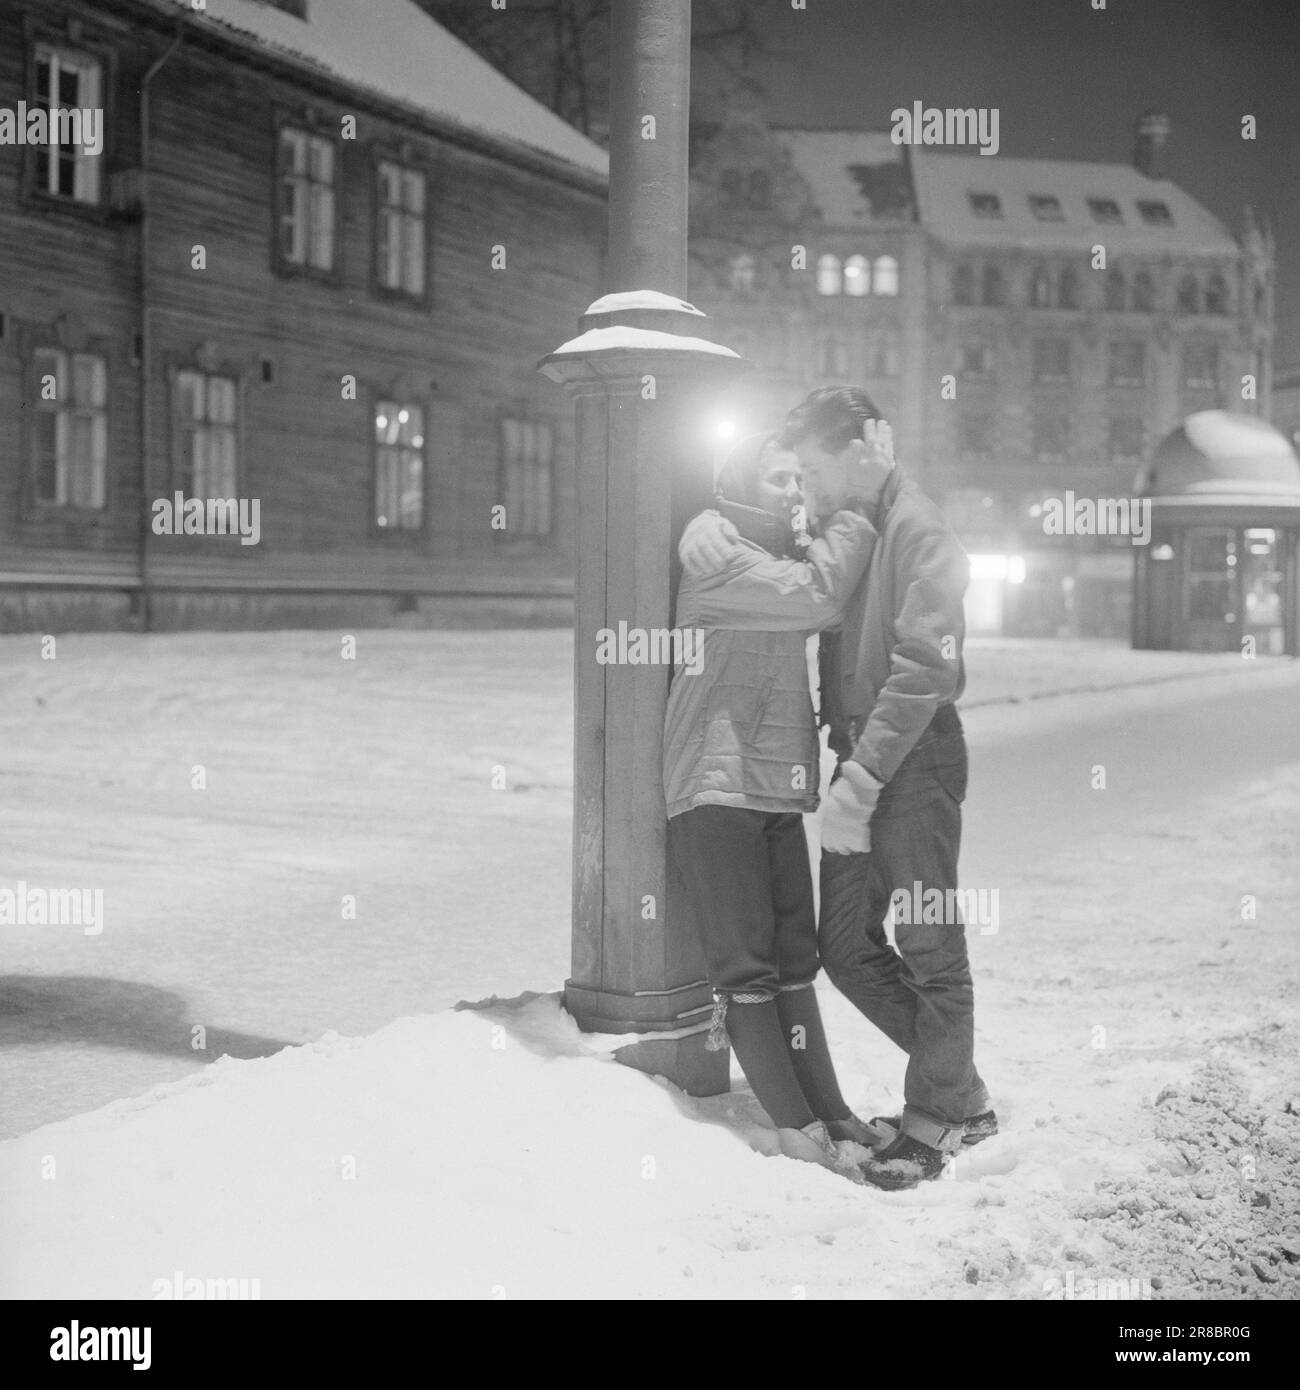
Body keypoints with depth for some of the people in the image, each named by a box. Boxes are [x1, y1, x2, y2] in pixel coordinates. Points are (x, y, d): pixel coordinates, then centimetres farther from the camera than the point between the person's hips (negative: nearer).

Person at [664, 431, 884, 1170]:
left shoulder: (787, 558, 19)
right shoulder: (721, 560, -10)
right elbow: (819, 595, -19)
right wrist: (858, 513, -8)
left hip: (778, 794, 9)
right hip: (717, 790, -9)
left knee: (794, 961, 10)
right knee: (746, 966, -4)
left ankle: (827, 1109, 15)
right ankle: (796, 1124, -2)